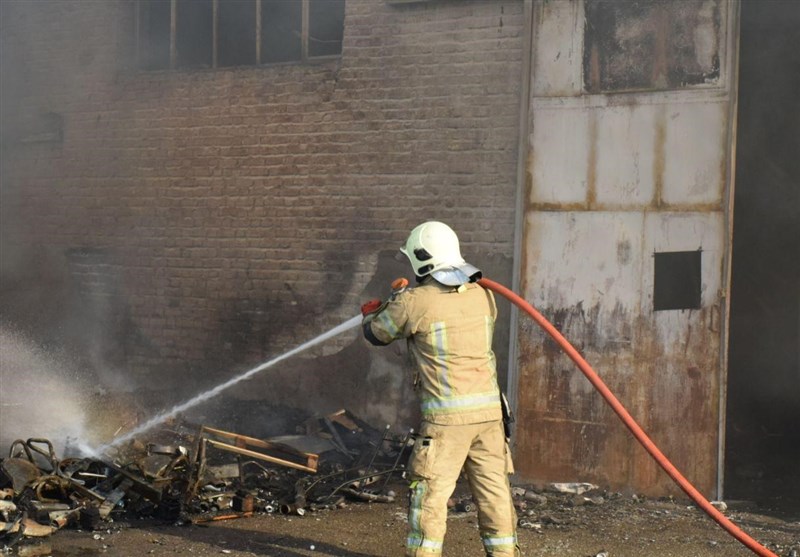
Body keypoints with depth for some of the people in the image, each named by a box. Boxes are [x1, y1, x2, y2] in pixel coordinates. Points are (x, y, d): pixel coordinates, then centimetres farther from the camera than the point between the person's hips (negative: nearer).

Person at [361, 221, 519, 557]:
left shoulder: (413, 302, -8)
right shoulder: (482, 295, 8)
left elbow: (377, 334, 8)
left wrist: (372, 313, 32)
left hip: (447, 415, -5)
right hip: (489, 409, 5)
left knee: (430, 494, 2)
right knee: (493, 490, 13)